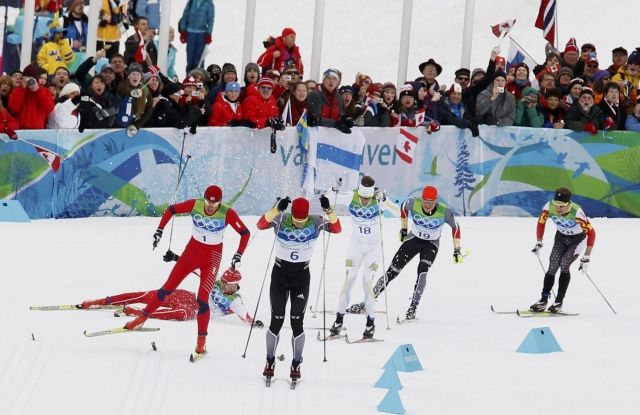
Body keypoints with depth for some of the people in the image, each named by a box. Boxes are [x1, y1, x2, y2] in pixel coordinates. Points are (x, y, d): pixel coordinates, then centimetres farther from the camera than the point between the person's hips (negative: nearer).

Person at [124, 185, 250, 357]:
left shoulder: (227, 213, -19)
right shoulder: (195, 205, -13)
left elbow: (245, 233, -14)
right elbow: (171, 210, 0)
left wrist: (238, 255, -24)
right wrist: (159, 231, -7)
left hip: (212, 257, -3)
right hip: (192, 251, 3)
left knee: (202, 299, -14)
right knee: (168, 288, 5)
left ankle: (201, 341, -3)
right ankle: (142, 318, 20)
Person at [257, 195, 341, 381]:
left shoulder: (315, 222, -10)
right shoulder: (281, 220, -14)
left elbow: (337, 228, -21)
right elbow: (261, 225, -30)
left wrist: (329, 210, -36)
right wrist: (277, 209, -44)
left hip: (301, 277, 0)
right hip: (280, 275, 0)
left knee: (297, 322, -1)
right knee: (277, 321, 2)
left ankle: (296, 364, 14)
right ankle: (270, 361, 19)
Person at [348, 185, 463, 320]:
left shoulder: (445, 212, -25)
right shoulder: (413, 203, -22)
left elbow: (455, 227, -7)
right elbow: (403, 208, 3)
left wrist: (457, 250, -6)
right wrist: (403, 229, 10)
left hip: (431, 244, -1)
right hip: (413, 239, 1)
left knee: (422, 272, -27)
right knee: (392, 271, -3)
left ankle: (412, 309, -23)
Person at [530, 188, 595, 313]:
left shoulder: (576, 212, -37)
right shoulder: (549, 207, -25)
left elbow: (591, 233, -29)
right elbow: (541, 222, -3)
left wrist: (586, 258, -29)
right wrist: (539, 243, -6)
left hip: (578, 239, -4)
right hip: (561, 237, 4)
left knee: (564, 265, -20)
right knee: (552, 267, -9)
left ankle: (559, 302, -14)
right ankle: (543, 301, 1)